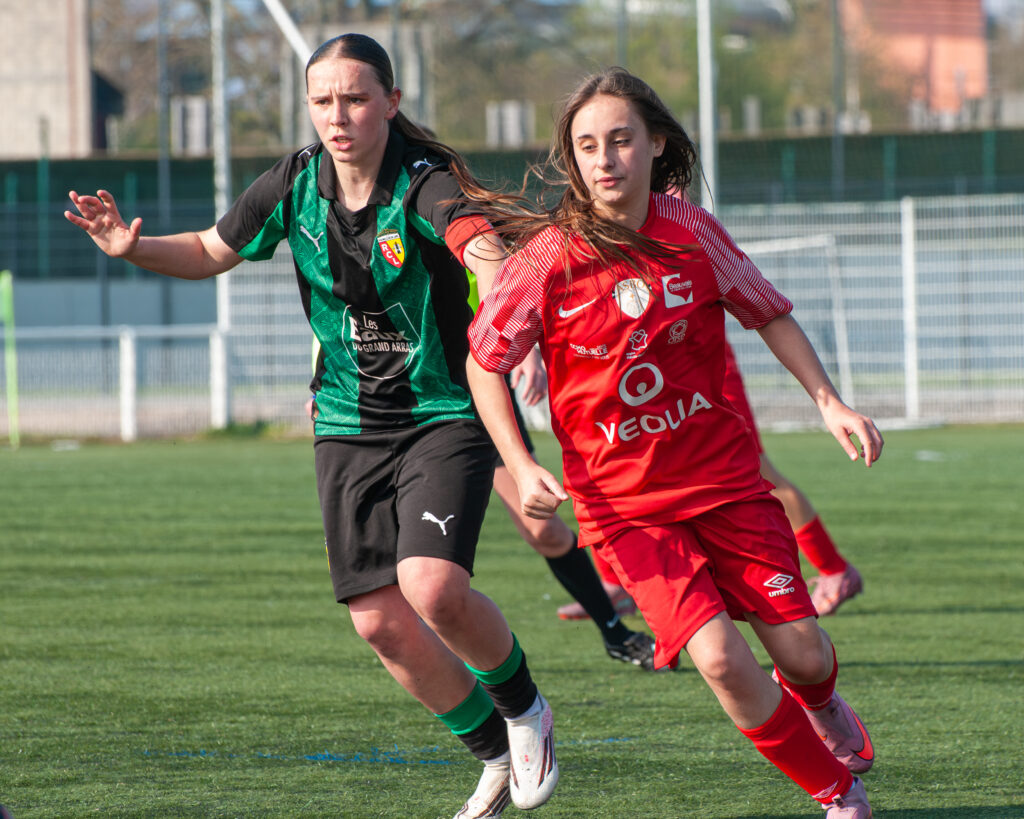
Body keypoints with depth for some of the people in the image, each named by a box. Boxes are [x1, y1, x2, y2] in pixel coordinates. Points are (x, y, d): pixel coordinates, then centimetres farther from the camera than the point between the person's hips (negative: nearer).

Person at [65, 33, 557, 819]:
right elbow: (211, 253, 13)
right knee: (380, 621, 0)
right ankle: (499, 756, 23)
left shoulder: (425, 186, -20)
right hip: (350, 427, 5)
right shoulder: (295, 184, -4)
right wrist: (134, 247, -7)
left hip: (447, 415, -5)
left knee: (433, 587, -25)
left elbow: (480, 241, -42)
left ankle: (523, 707, 7)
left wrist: (493, 263, -66)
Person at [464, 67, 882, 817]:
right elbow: (484, 361, -1)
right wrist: (521, 468, -10)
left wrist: (829, 401, 1)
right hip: (624, 504, -2)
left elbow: (769, 313, 10)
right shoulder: (547, 259, -13)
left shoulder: (692, 233, -7)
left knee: (802, 653, 0)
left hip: (723, 477, 2)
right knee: (719, 658, -19)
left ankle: (819, 702, 41)